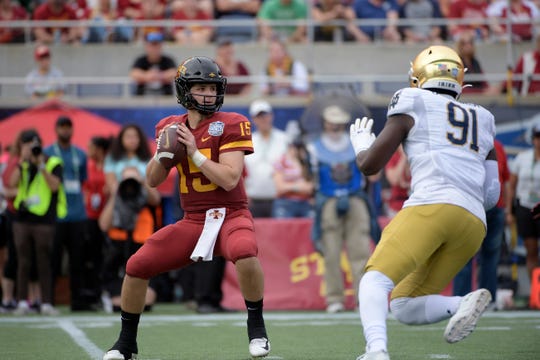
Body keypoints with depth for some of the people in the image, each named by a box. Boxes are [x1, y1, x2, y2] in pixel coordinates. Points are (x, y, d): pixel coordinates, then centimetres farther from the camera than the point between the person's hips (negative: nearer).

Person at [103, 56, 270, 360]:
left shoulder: (230, 125, -8)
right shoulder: (171, 127, 7)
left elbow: (230, 179, -19)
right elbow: (153, 181, 9)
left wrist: (195, 152, -20)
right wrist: (162, 153, -9)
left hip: (231, 216, -5)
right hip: (193, 221, 5)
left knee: (245, 254, -37)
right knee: (137, 266, -5)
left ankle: (257, 327, -15)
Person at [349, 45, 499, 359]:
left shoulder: (413, 106, 12)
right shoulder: (481, 121, 29)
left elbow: (369, 165, 12)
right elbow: (491, 196, 24)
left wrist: (361, 144, 33)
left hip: (432, 207, -6)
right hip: (474, 224, 6)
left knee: (376, 280, -9)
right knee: (405, 309, 11)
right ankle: (465, 304, -15)